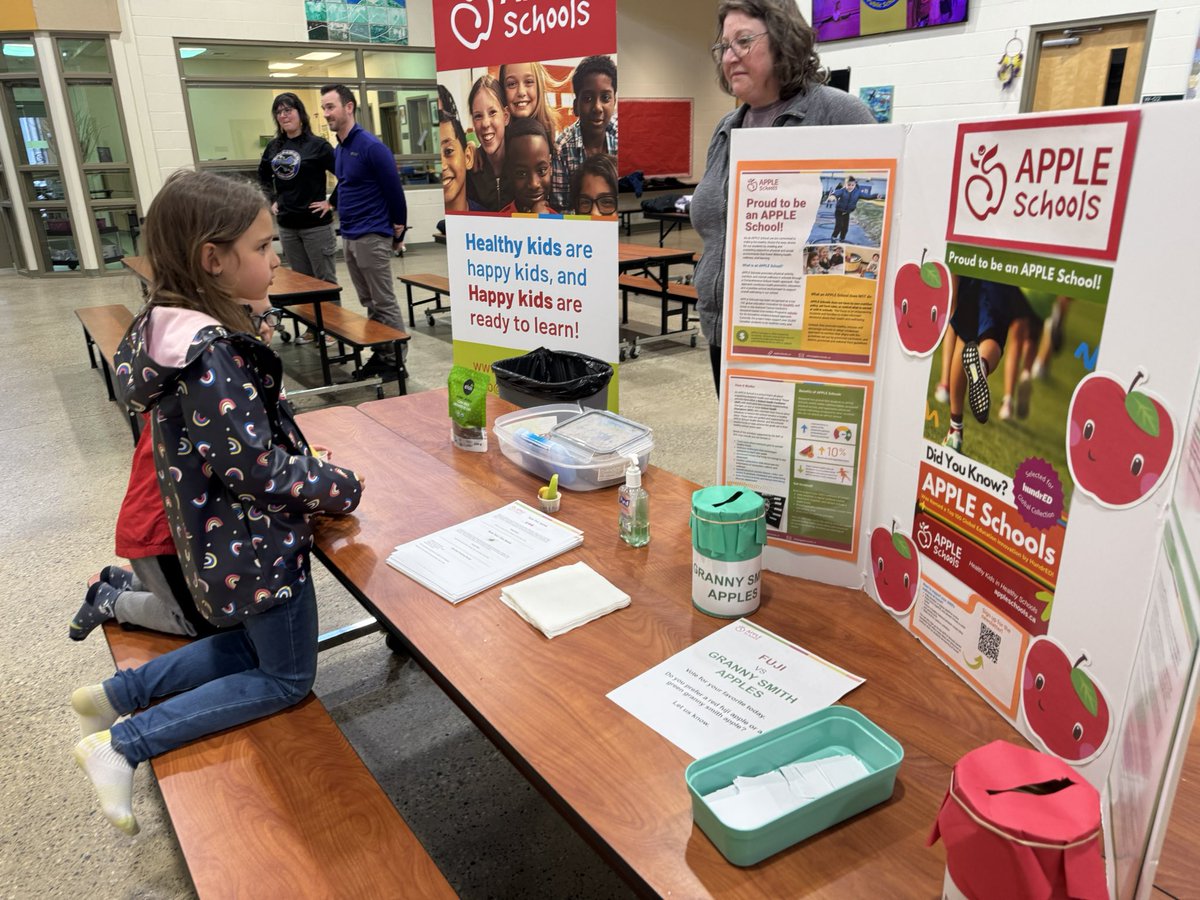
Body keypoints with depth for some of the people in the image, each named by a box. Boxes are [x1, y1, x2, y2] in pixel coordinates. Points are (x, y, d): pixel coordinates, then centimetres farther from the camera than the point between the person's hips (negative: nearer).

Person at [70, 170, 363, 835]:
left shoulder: (172, 326, 1)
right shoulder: (212, 354, -28)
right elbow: (257, 469, -26)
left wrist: (308, 467, 4)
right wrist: (339, 487, -12)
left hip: (218, 537, 9)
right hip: (253, 546, -9)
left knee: (257, 642, 30)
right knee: (286, 678, 13)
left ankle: (116, 692, 30)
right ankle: (122, 743, 12)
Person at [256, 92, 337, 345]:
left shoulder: (317, 144, -8)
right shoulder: (274, 147, 8)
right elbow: (263, 176, 25)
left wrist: (332, 203, -13)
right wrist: (272, 201, 14)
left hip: (316, 224, -6)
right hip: (286, 225, 6)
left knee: (325, 278, 3)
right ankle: (312, 327, 23)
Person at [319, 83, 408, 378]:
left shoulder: (370, 146, -14)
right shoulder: (339, 149, 11)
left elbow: (394, 188, -12)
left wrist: (397, 228, -3)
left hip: (371, 237, -9)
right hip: (349, 236, 9)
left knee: (384, 303, -2)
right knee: (369, 303, 13)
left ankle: (396, 360, 5)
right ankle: (380, 354, 22)